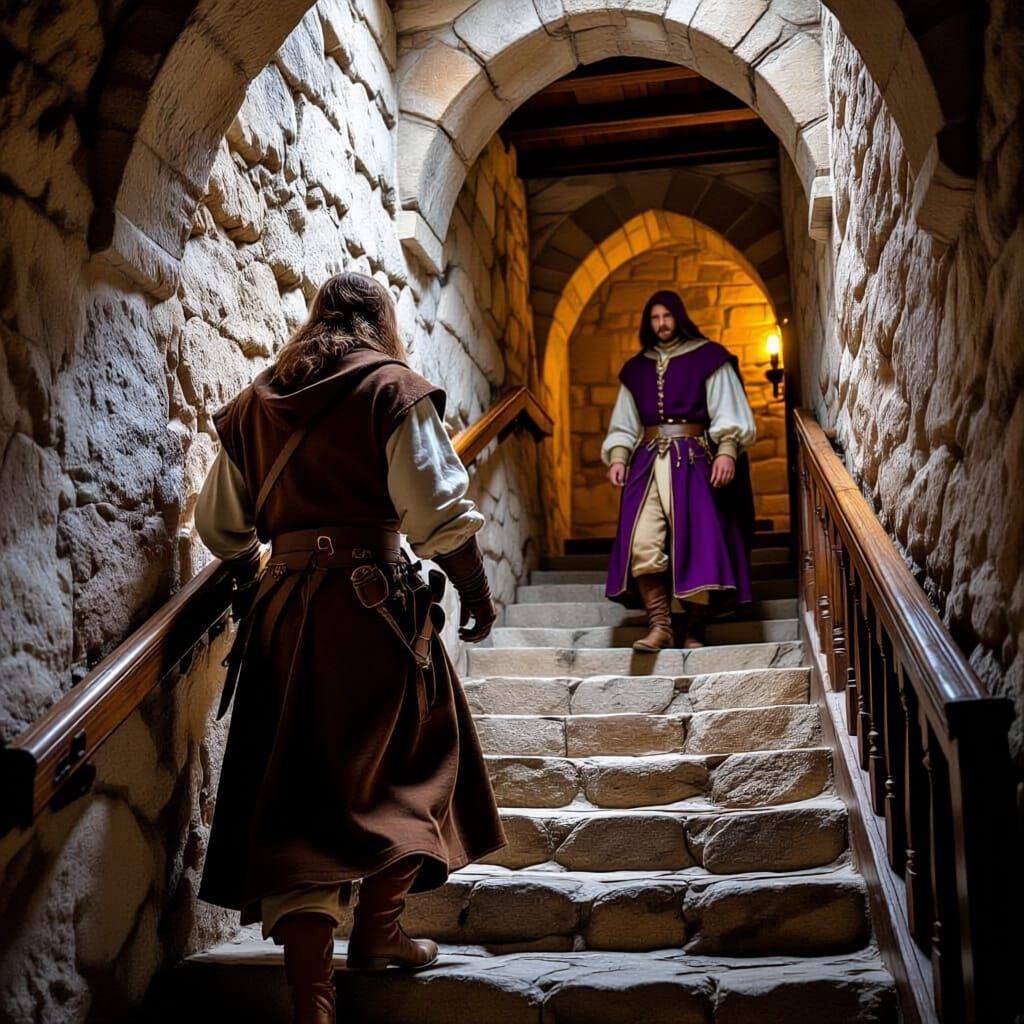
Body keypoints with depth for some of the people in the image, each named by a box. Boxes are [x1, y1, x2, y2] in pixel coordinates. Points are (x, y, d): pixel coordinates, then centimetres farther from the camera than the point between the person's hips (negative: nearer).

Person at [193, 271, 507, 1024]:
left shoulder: (258, 402, 13)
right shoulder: (392, 387, -2)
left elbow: (220, 523, 15)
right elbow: (439, 511, -12)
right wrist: (476, 593, -1)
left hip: (281, 608, 4)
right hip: (374, 601, -4)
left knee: (297, 793, 6)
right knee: (410, 763, 17)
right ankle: (377, 932, 23)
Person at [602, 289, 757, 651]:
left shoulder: (708, 358, 7)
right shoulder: (636, 368, 20)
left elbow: (728, 413, 0)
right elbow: (624, 425, 20)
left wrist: (726, 452, -15)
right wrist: (617, 458, 4)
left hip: (692, 460, -3)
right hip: (647, 461, 3)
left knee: (695, 543, -10)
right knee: (642, 544, -13)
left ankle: (695, 632, -4)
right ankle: (659, 626, -12)